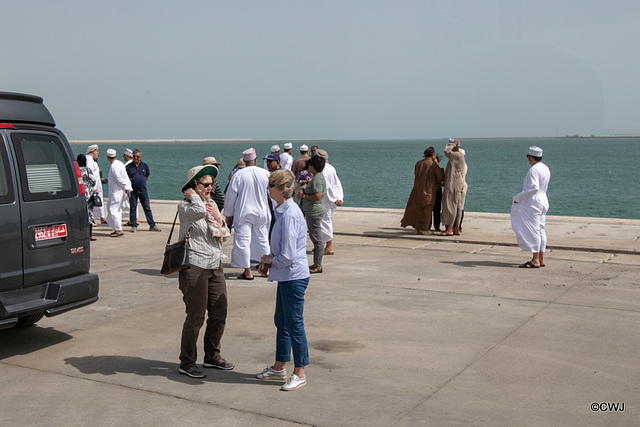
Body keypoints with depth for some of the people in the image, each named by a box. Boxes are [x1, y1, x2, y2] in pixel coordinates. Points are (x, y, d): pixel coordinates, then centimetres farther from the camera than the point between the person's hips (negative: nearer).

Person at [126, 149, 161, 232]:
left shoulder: (145, 166, 6)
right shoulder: (128, 167, 0)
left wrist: (141, 182, 10)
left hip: (143, 190, 1)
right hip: (133, 190, -1)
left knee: (147, 208, 4)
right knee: (133, 208, 4)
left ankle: (152, 225, 9)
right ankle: (133, 226, 12)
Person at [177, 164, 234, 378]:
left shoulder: (212, 204, 16)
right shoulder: (184, 206, -7)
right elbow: (198, 210, -30)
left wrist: (218, 219, 0)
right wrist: (192, 195, -11)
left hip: (215, 265, 7)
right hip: (194, 266, -7)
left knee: (219, 314, 11)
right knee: (195, 316, -3)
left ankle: (212, 356, 27)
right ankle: (186, 363, 10)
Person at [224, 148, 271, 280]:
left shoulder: (238, 175, -9)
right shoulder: (266, 174, -1)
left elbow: (231, 195, -5)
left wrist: (228, 213, 6)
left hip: (243, 213, -3)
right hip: (262, 213, 4)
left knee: (242, 241, 2)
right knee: (263, 240, 14)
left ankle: (247, 272, 3)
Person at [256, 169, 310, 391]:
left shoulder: (289, 215, -22)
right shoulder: (283, 211, 10)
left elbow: (288, 256, -25)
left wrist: (269, 259, -7)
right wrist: (269, 261, 8)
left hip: (294, 277, -10)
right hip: (286, 277, 10)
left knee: (294, 324, 1)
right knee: (281, 322, 19)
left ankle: (299, 373, 14)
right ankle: (279, 368, 32)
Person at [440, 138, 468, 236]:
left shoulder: (458, 156, -12)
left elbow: (446, 151, -20)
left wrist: (454, 143, -6)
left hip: (455, 186, -10)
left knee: (451, 207, -8)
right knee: (458, 208, 9)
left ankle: (449, 229, -7)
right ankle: (456, 229, 13)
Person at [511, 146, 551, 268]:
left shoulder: (534, 170, -17)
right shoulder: (546, 169, 13)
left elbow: (533, 188, -26)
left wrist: (518, 197, -18)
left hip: (533, 203, -10)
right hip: (543, 201, 10)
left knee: (533, 231, -6)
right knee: (541, 231, 12)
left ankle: (535, 260, -4)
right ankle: (541, 259, 17)